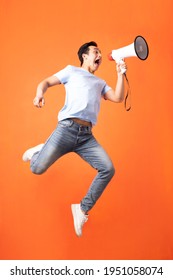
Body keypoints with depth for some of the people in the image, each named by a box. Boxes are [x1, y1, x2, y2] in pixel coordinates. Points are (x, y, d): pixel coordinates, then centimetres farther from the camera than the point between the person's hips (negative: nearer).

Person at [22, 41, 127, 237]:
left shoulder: (100, 83, 29)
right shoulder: (72, 70, 18)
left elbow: (118, 98, 17)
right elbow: (46, 82, 12)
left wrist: (120, 74, 14)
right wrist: (39, 94, -11)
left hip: (87, 136, 4)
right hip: (66, 129, -3)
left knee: (108, 169, -15)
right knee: (37, 169, -10)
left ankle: (82, 209, -2)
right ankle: (39, 151, 28)